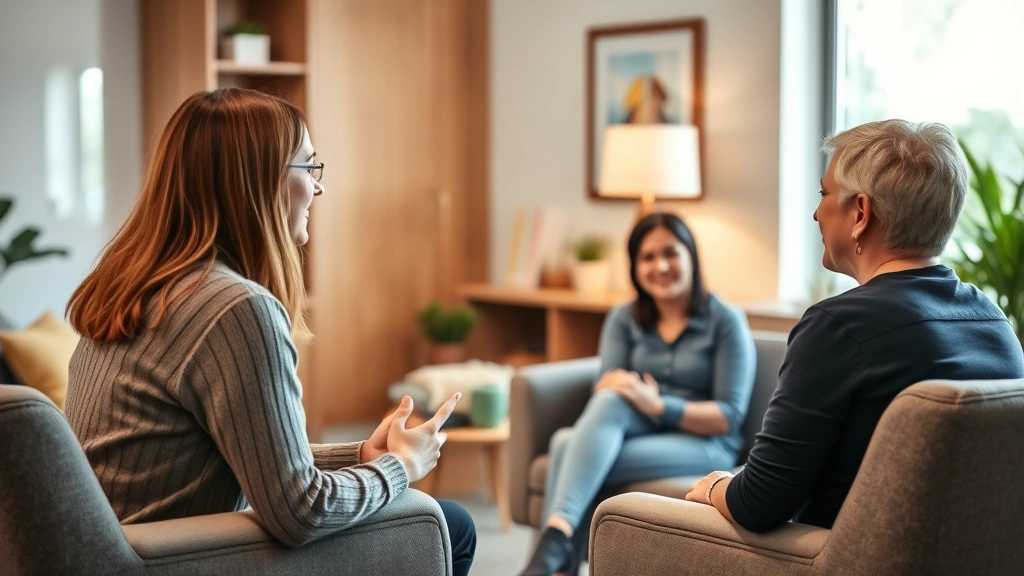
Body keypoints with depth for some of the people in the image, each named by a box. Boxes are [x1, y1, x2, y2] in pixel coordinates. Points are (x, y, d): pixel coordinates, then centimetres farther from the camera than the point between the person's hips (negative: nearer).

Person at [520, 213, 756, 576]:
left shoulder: (725, 321, -1)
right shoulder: (624, 319, 12)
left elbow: (731, 416, -8)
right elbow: (606, 389, 2)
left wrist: (659, 406, -24)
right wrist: (616, 386, -24)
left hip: (704, 442, -4)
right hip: (637, 431, 4)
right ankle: (556, 538, -44)